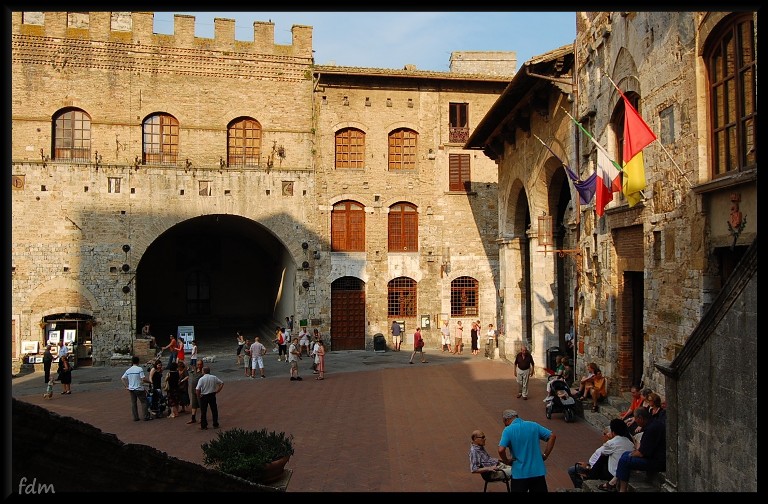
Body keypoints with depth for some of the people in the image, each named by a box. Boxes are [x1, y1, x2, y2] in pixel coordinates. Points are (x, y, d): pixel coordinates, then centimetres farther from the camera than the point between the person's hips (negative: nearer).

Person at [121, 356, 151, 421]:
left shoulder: (128, 370, 5)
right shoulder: (139, 369, -13)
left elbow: (122, 378, 6)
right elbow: (143, 379, -19)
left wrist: (126, 386, 10)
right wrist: (149, 381, -4)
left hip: (131, 389, 6)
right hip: (139, 389, -6)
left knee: (133, 403, 10)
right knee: (144, 402, 3)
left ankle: (135, 417, 13)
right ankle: (146, 416, 2)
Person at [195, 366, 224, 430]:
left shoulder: (201, 379, -14)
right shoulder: (214, 377, -3)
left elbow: (197, 389, -21)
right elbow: (222, 383, 1)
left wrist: (198, 396, -5)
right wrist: (217, 391, 6)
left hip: (203, 396, -3)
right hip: (212, 395, 3)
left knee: (203, 411, 9)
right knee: (214, 410, 14)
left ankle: (203, 426, 13)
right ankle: (215, 425, 18)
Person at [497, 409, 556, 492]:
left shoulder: (508, 430, -9)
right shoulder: (533, 425, 4)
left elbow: (501, 450, -22)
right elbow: (552, 436, 2)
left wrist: (506, 461, -3)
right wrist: (545, 455, 5)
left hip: (519, 474, -4)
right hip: (538, 471, 4)